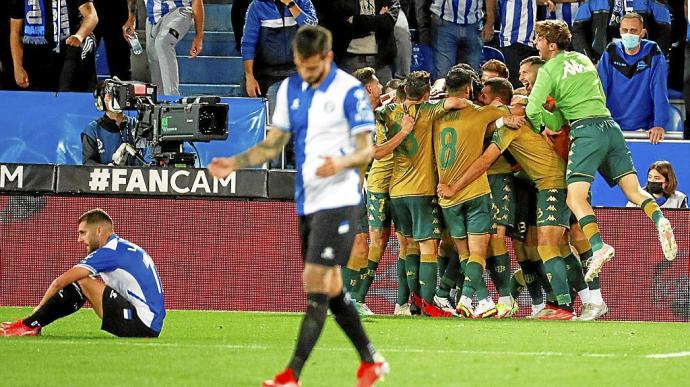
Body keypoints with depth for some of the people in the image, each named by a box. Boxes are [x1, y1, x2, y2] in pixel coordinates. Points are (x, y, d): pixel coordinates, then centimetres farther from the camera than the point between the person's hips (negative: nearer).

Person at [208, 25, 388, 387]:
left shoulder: (350, 91, -10)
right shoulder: (289, 89, 9)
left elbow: (366, 149, -10)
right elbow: (273, 143, 15)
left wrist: (342, 163, -31)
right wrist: (233, 163, 2)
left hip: (338, 200, -7)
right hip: (307, 202, 7)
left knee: (316, 284, -12)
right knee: (329, 288, 12)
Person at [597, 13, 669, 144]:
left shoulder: (653, 54, -3)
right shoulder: (611, 52, 3)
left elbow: (659, 91, -9)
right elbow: (599, 88, 0)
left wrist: (659, 124, -20)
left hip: (643, 127, -1)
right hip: (612, 127, 2)